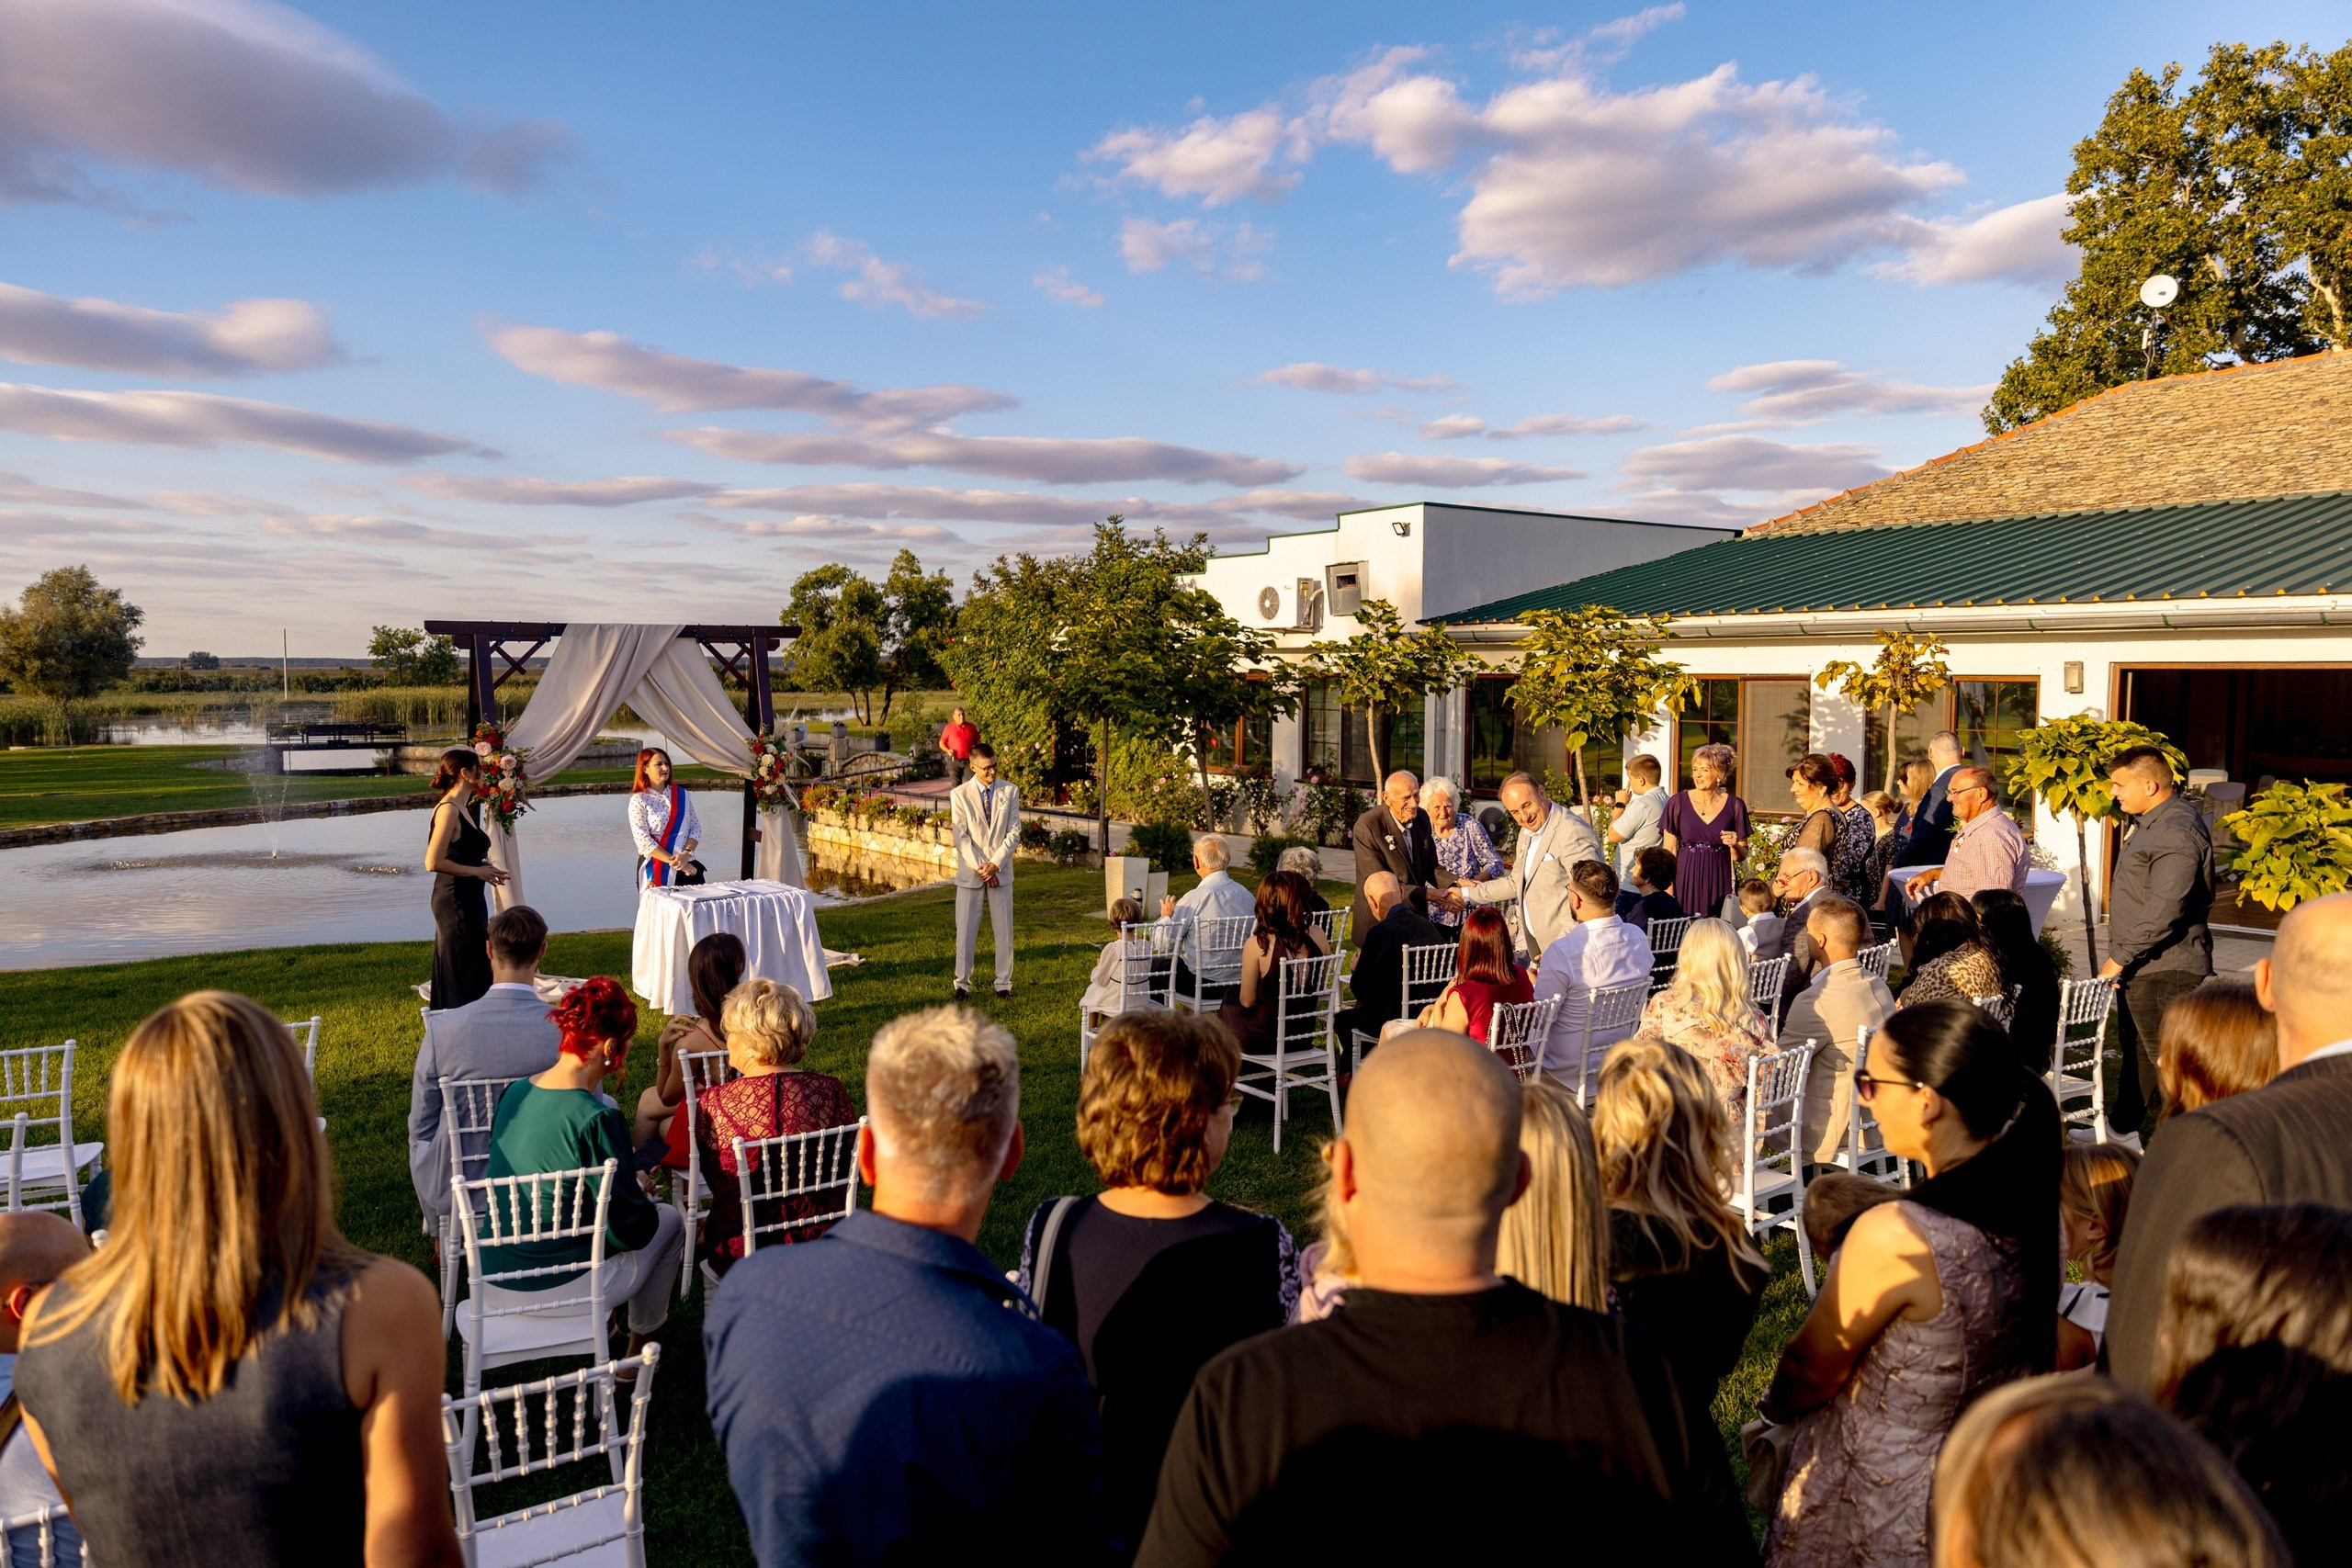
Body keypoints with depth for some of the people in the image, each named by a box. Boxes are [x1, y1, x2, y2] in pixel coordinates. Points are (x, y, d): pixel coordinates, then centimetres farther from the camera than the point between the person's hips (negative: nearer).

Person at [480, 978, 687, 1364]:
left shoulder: (514, 1094, -3)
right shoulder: (596, 1118, -25)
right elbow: (626, 1229, -19)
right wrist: (641, 1194, 3)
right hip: (558, 1287, -7)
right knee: (670, 1220, 17)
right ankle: (638, 1350, 29)